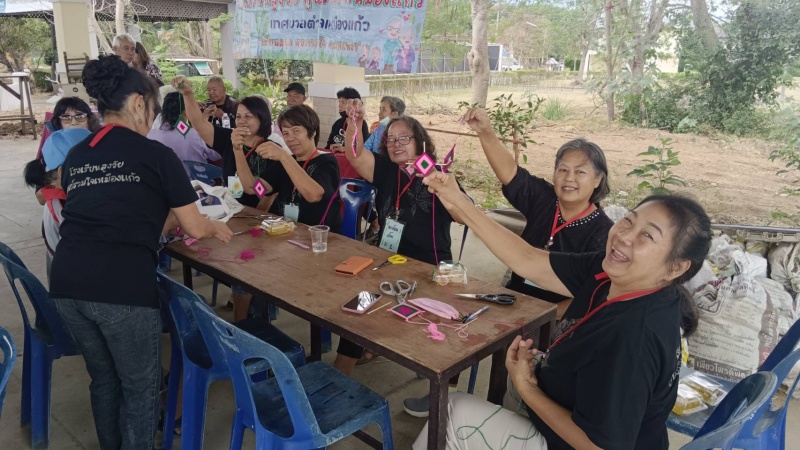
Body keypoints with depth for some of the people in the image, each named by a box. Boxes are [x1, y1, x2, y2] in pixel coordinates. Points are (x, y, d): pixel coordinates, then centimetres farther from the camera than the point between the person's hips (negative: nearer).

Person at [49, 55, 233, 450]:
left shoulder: (74, 157, 18)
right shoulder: (156, 155, 1)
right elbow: (195, 229, 6)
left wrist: (162, 217, 34)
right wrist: (217, 228, 27)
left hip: (66, 283, 6)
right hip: (122, 286, -6)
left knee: (103, 377, 26)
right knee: (141, 385, 15)